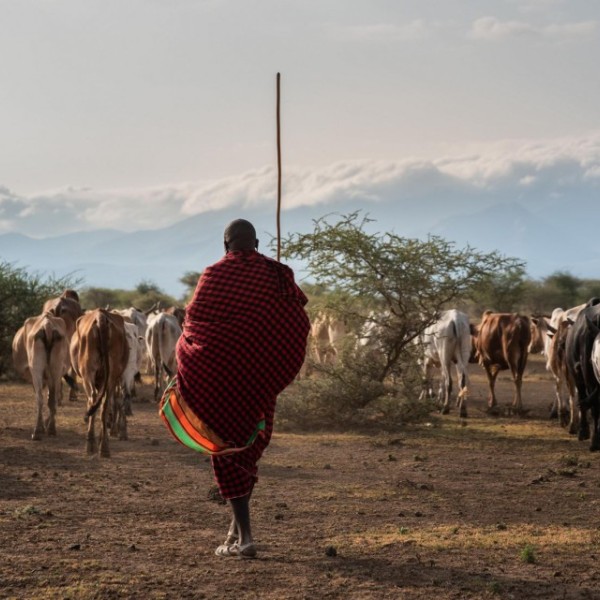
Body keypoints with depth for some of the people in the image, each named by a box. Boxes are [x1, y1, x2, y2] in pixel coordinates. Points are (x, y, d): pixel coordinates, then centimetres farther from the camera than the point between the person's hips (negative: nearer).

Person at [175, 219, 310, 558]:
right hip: (261, 377, 4)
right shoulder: (277, 276, 1)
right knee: (248, 446, 19)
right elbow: (300, 323, 1)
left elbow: (193, 322, -7)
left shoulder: (215, 275, -9)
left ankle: (244, 536, -5)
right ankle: (237, 526, 23)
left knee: (228, 449, 2)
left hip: (220, 374, -4)